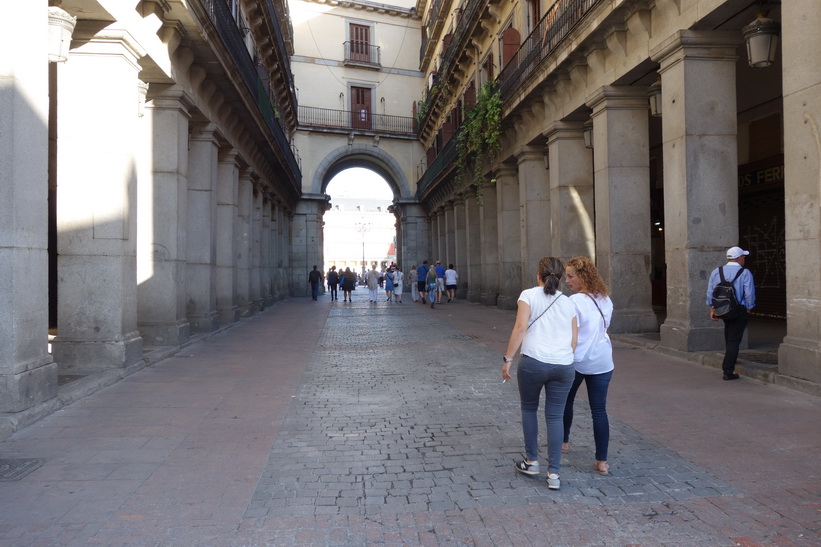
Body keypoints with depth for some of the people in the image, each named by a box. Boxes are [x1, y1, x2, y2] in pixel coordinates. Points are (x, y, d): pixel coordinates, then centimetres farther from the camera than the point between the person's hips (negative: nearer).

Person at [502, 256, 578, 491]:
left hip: (534, 361, -3)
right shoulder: (568, 302, 14)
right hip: (564, 365, 3)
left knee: (529, 408, 18)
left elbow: (520, 327, -11)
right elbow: (574, 340, 13)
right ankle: (554, 473, 9)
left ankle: (531, 461, 26)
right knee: (555, 416, 9)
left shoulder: (529, 295, 1)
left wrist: (508, 359, -8)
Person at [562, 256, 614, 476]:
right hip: (602, 361, 5)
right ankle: (602, 461, 7)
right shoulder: (606, 300, 3)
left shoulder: (574, 302, -19)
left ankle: (563, 442, 37)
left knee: (566, 401, 20)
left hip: (577, 361, -5)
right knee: (599, 410, 6)